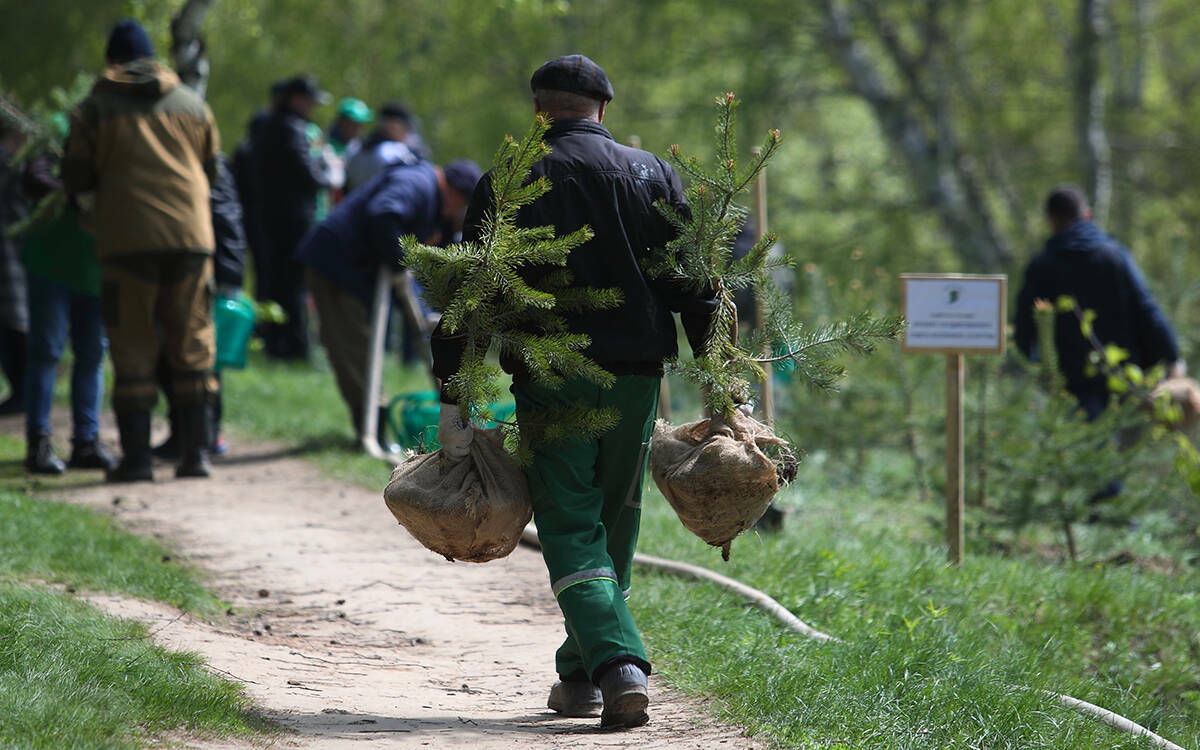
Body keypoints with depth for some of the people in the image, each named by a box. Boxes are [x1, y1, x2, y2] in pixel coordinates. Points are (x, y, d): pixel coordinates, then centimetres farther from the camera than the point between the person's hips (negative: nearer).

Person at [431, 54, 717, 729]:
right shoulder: (653, 175, 8)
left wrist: (452, 397, 0)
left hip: (550, 381, -3)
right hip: (636, 376, 3)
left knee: (571, 528, -2)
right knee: (615, 527, 16)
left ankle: (619, 664, -22)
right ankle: (582, 675, 22)